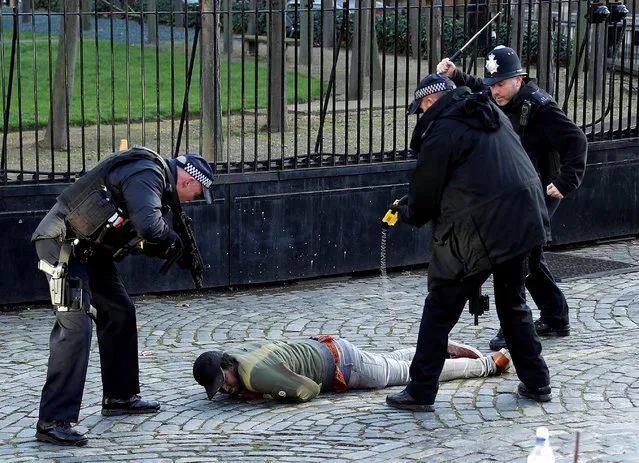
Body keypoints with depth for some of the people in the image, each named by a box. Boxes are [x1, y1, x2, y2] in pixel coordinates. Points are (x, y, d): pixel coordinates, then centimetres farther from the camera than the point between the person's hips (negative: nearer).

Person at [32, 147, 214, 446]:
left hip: (89, 250, 11)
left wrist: (168, 248, 3)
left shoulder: (154, 176, 16)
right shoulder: (147, 175, -17)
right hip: (64, 245, -11)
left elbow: (139, 237, 19)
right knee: (75, 327, -17)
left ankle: (119, 397, 30)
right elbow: (150, 228, -32)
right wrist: (173, 241, -11)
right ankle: (53, 422, -19)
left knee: (119, 314, 18)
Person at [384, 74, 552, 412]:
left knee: (440, 310, 4)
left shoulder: (441, 131, -8)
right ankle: (536, 383, 24)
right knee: (514, 305, 23)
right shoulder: (493, 115, 16)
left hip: (477, 232, -7)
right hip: (524, 223, 7)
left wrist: (405, 212, 20)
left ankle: (420, 392, 6)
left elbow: (425, 196, -3)